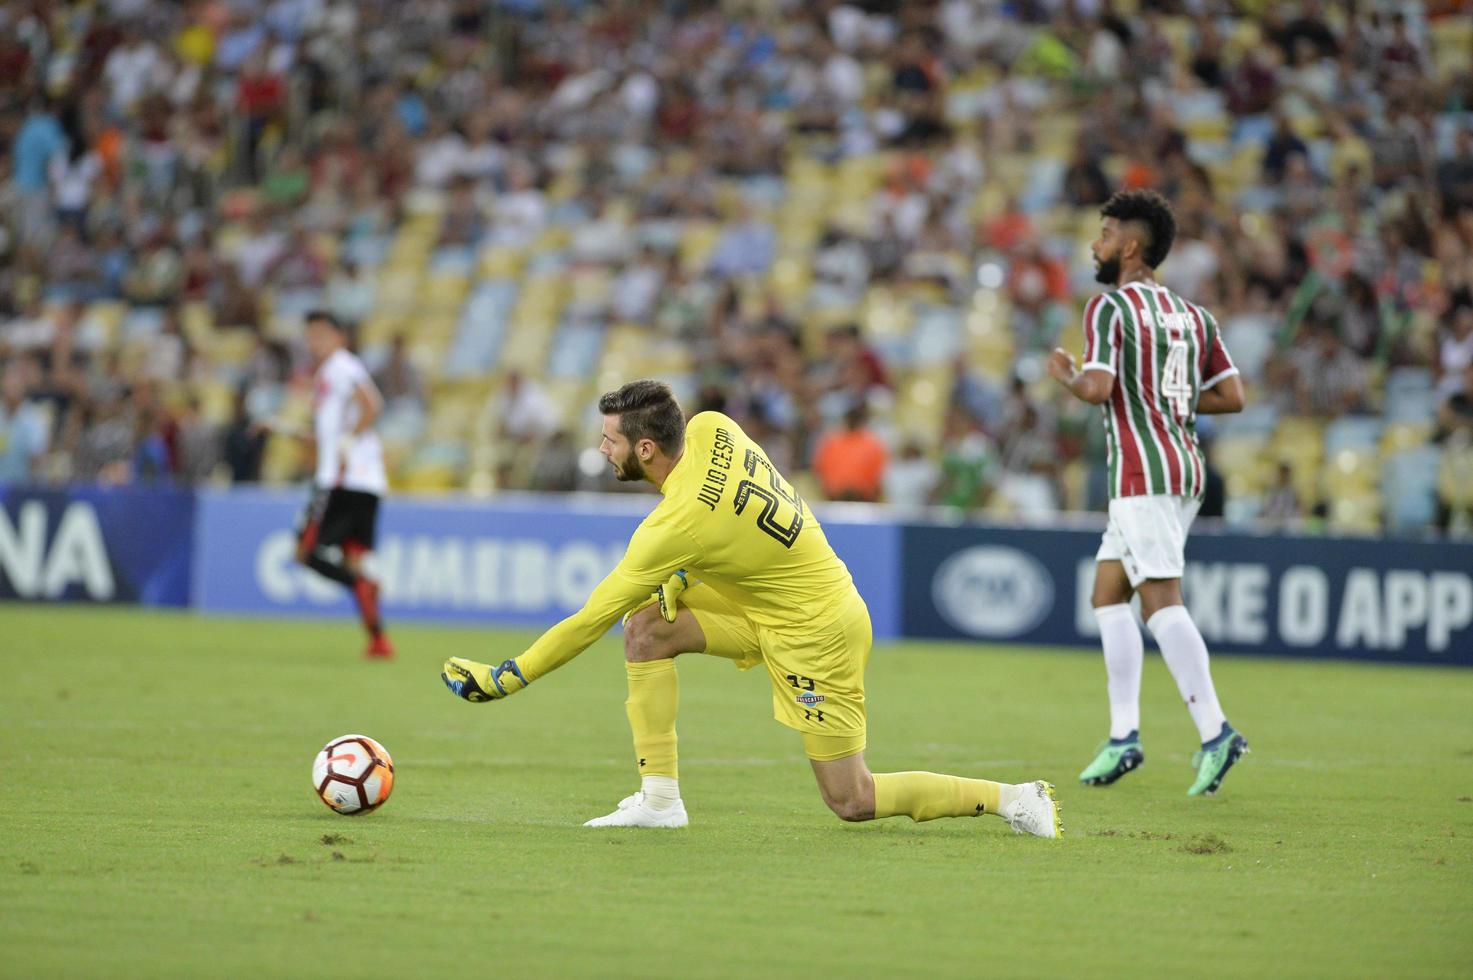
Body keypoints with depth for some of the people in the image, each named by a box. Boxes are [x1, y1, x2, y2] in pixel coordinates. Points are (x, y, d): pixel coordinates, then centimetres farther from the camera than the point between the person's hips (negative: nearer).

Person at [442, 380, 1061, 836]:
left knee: (852, 803, -3)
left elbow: (591, 619, -23)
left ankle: (1014, 798, 5)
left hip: (816, 633, -9)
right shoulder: (710, 429, -8)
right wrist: (684, 573, 2)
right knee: (646, 626, -3)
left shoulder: (676, 526, -29)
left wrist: (508, 677, -16)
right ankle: (660, 799, 1)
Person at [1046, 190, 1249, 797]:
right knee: (1107, 596, 14)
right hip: (1185, 469, 8)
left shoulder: (1109, 308, -7)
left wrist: (1064, 375, 2)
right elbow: (1232, 397, 11)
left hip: (1142, 473, -8)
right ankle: (1123, 736, 10)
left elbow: (1097, 388, -19)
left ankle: (1214, 732, -21)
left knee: (1163, 604, -12)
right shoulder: (1192, 315, 14)